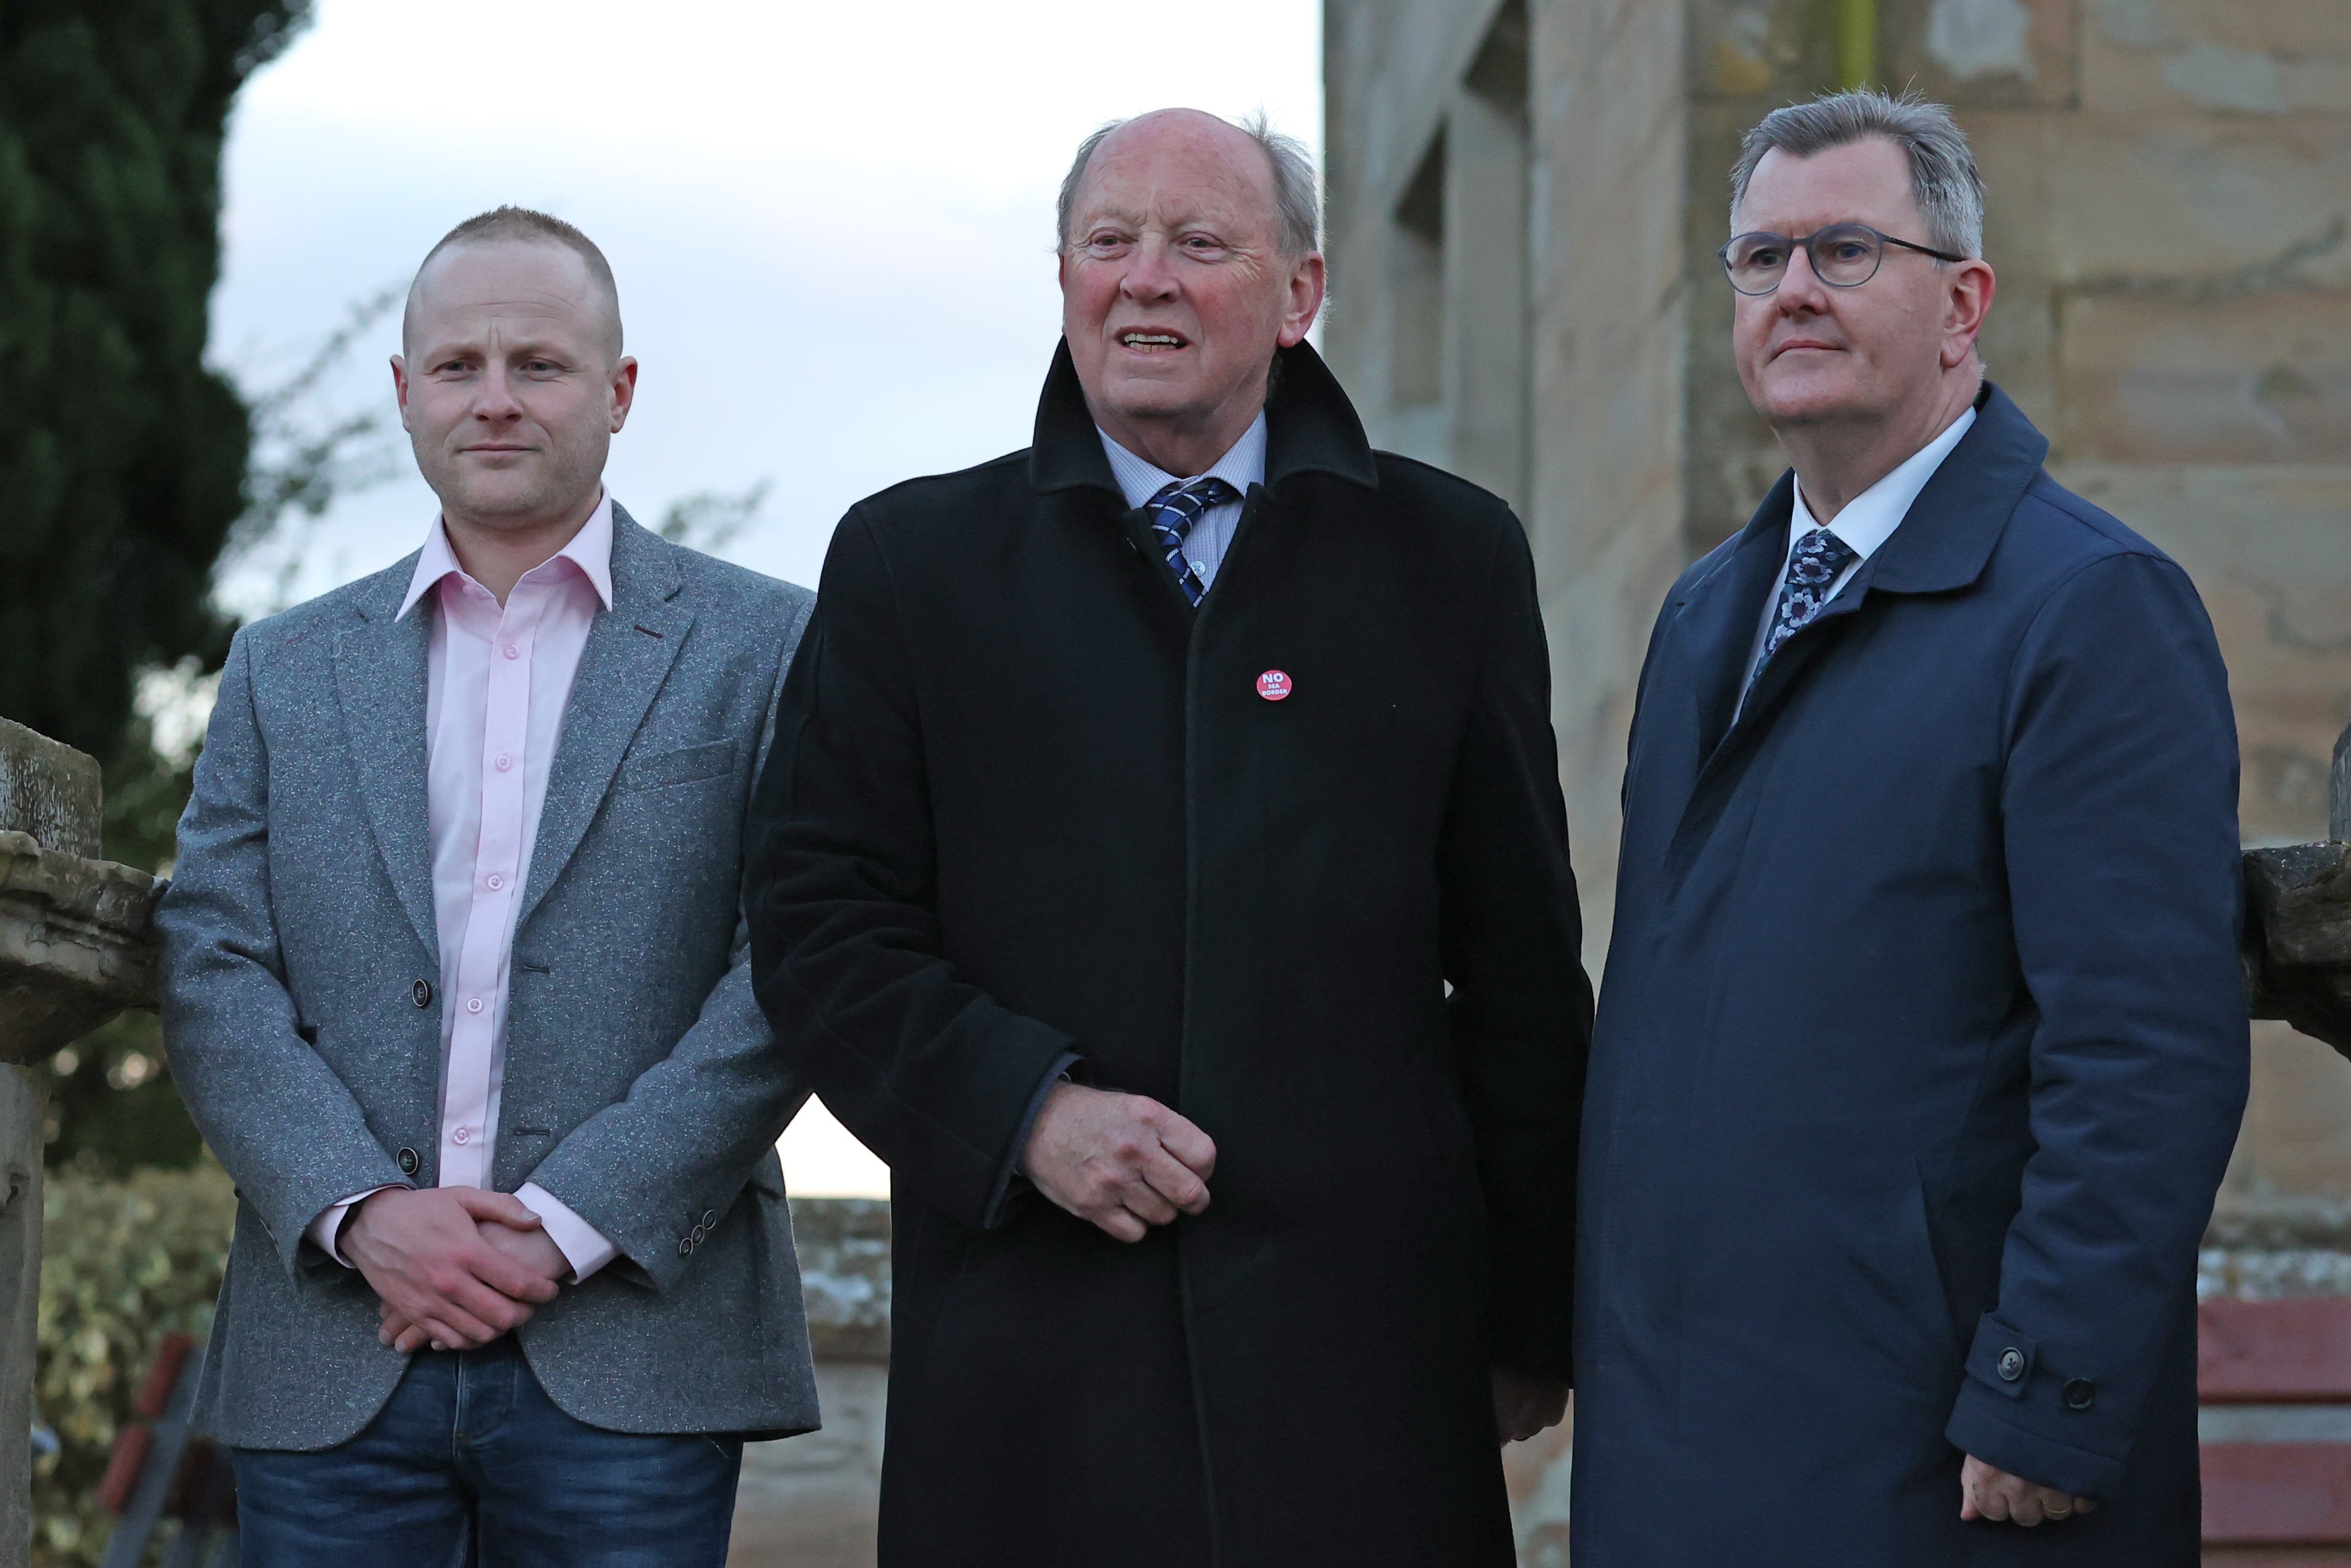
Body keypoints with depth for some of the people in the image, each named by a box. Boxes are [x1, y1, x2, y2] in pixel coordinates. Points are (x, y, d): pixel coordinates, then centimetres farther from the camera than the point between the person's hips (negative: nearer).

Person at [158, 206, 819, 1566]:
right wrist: (361, 1212, -10)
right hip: (330, 1367, 2)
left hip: (631, 1359, -2)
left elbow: (792, 971, -3)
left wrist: (569, 1225, -12)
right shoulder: (288, 670, 15)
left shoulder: (764, 647, 6)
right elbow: (213, 969, 6)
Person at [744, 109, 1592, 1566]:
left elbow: (1522, 968, 10)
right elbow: (819, 922, 5)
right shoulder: (914, 561, 10)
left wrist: (1531, 1320, 8)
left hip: (1361, 1350, 0)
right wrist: (1022, 1106, -11)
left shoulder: (1446, 558, 10)